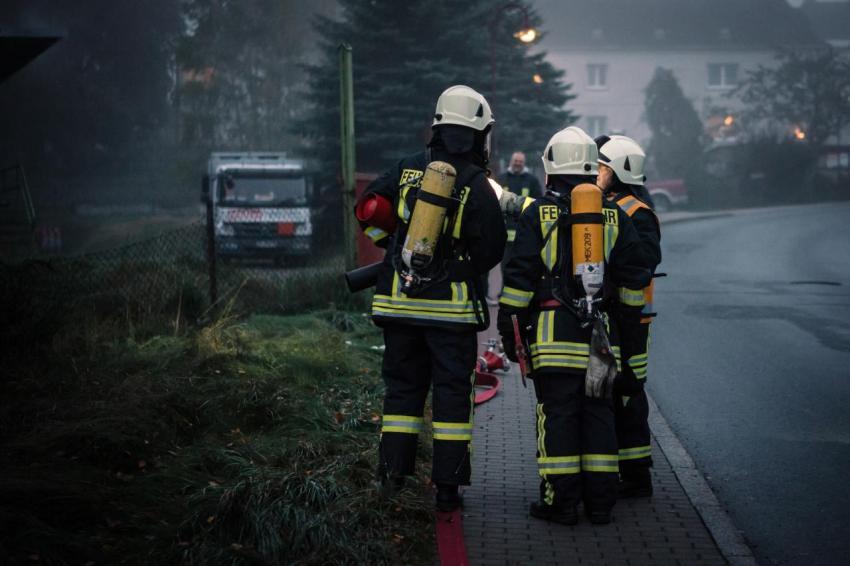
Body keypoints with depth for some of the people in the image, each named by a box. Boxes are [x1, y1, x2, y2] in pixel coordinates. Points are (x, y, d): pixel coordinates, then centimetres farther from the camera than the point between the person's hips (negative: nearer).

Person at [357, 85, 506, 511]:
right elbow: (491, 251, -7)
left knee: (403, 385, 14)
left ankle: (392, 475, 14)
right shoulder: (478, 187, -9)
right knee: (452, 392, 4)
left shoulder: (406, 170, 3)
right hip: (452, 307, -4)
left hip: (399, 300, 4)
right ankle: (447, 486, 4)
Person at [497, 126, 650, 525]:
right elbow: (633, 278, 11)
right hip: (601, 335, 3)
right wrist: (629, 320, 23)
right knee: (598, 413, 9)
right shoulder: (615, 217, 9)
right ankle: (600, 501, 11)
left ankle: (561, 501, -1)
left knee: (557, 414, -1)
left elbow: (519, 276, -3)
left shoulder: (538, 214, -1)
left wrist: (510, 328, 4)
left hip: (553, 333, -3)